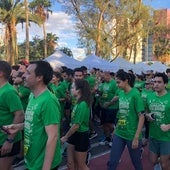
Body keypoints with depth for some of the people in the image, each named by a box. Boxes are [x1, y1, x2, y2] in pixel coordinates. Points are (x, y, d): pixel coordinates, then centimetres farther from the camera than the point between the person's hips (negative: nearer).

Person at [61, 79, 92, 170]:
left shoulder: (82, 104, -23)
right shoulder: (79, 103, 5)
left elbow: (76, 125, -22)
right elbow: (74, 122, 7)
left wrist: (65, 137, -11)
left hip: (81, 136, -8)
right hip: (74, 135, 8)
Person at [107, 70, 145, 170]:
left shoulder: (135, 94, -15)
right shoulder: (121, 93, 4)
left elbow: (141, 117, -16)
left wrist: (136, 138, -18)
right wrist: (116, 128, 12)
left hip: (132, 135, -5)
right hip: (119, 134, 6)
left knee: (136, 162, 14)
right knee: (112, 162, 8)